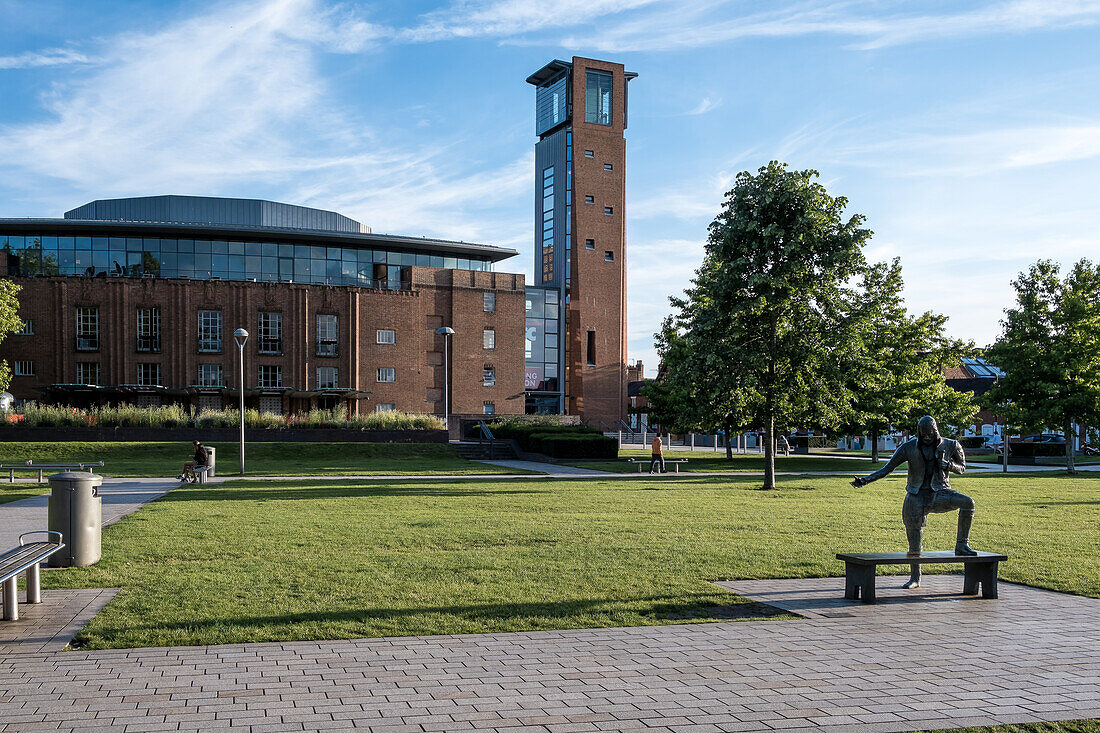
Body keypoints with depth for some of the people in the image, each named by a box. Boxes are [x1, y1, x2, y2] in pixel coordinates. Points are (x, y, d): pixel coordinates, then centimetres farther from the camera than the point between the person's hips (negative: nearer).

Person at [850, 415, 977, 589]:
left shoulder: (950, 445, 2)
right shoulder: (909, 447, -1)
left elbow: (962, 468, 13)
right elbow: (887, 468, 1)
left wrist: (949, 465, -11)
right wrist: (865, 480, -9)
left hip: (939, 493, 0)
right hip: (916, 497, 0)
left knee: (968, 502, -29)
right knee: (914, 544, 2)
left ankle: (961, 545, -17)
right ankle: (914, 578, 20)